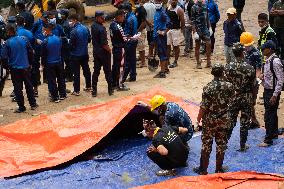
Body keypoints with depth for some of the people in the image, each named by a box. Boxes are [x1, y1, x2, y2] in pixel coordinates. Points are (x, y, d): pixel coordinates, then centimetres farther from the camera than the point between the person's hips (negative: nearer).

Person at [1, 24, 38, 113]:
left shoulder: (8, 43, -13)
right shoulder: (24, 39, -4)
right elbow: (31, 50, 2)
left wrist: (8, 62, 6)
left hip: (15, 68, -3)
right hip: (25, 67, 3)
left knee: (18, 88, 6)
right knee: (29, 86, 16)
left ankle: (21, 107, 9)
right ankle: (33, 104, 21)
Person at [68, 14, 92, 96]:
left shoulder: (74, 31, -21)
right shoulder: (85, 28, 0)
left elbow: (71, 44, -17)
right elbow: (89, 40, 9)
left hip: (76, 55, -6)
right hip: (85, 54, 7)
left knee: (76, 72, 1)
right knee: (86, 70, 18)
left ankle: (76, 90, 5)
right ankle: (88, 86, 29)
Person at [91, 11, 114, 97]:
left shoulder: (93, 26, 2)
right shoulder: (101, 28, -23)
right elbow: (104, 44, -23)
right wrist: (109, 50, -7)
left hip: (95, 51, 7)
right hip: (103, 52, -7)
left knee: (96, 71, 12)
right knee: (107, 71, 6)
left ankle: (94, 90, 13)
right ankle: (110, 89, 15)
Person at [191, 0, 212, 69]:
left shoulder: (205, 6, 9)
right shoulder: (194, 7, -8)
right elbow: (193, 21, -11)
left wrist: (209, 27, 12)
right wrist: (194, 32, -17)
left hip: (205, 28, 5)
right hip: (198, 30, -5)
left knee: (209, 44, -3)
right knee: (197, 46, 4)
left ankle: (208, 62, 6)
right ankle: (198, 63, 13)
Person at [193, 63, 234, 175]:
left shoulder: (208, 87, -17)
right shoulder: (229, 86, -10)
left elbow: (204, 106, -15)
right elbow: (231, 100, 6)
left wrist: (199, 117, 0)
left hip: (209, 120, -2)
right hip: (224, 120, 2)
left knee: (206, 144, 9)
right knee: (221, 145, 13)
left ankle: (203, 169, 17)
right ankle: (219, 169, 22)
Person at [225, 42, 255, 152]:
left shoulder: (228, 67, -13)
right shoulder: (249, 68, -17)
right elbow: (253, 84, -7)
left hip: (233, 98, 2)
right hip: (247, 99, -2)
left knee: (230, 121, 16)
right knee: (245, 123, 12)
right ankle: (243, 146, 21)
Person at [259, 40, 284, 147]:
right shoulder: (268, 60, 6)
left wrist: (275, 95, -23)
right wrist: (264, 76, 0)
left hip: (272, 92, -9)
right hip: (267, 90, 9)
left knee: (269, 116, -4)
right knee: (272, 114, 21)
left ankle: (268, 140, 4)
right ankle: (274, 133, 36)